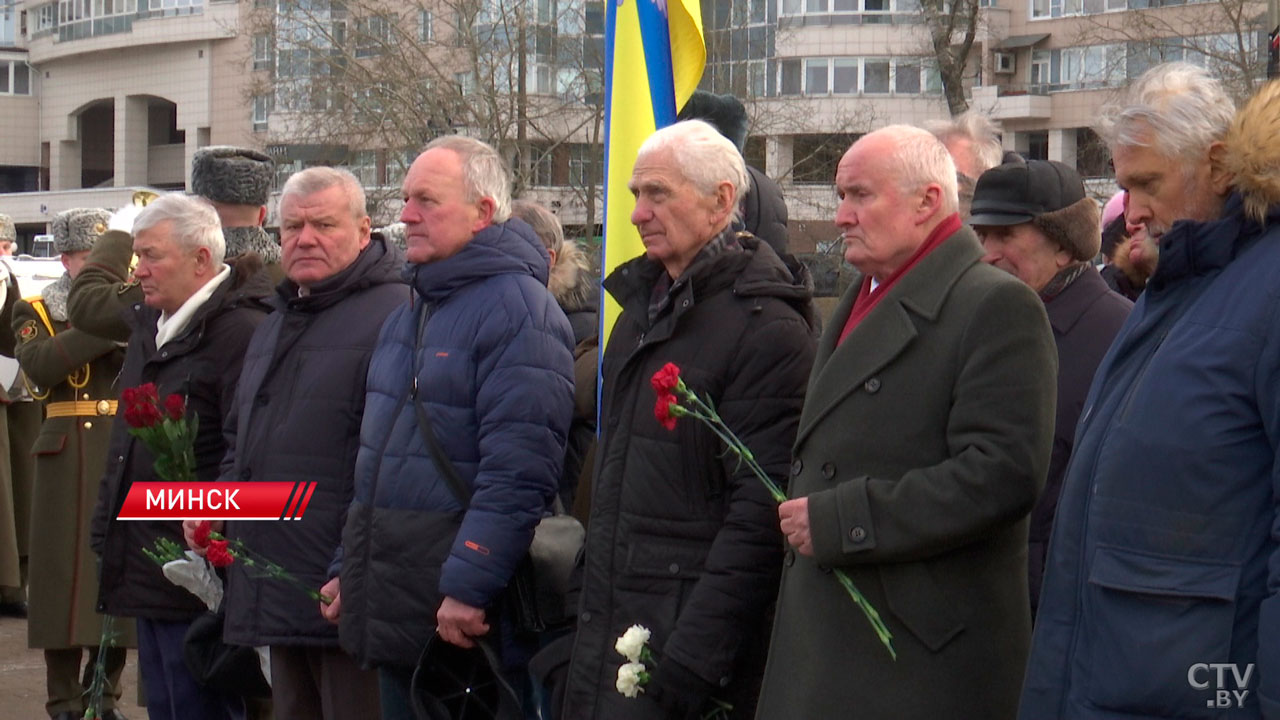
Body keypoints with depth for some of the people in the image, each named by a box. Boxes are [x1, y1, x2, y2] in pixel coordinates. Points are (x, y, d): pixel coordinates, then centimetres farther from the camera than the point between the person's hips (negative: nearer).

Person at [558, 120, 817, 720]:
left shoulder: (767, 327, -14)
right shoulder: (642, 304, 14)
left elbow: (759, 512, -19)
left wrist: (689, 665, -22)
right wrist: (587, 592, 16)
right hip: (605, 626, 8)